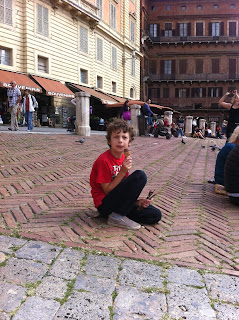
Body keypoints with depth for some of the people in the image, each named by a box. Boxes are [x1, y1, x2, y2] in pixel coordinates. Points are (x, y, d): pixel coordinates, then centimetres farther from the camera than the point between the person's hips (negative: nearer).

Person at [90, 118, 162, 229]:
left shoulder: (124, 158, 6)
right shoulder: (104, 160, -18)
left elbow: (125, 188, 12)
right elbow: (107, 191, -16)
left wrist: (136, 201, -6)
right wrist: (123, 172, -24)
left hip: (118, 199, 8)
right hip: (105, 204, -8)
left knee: (156, 215, -4)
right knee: (140, 175, -24)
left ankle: (117, 213, 4)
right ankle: (117, 216, -18)